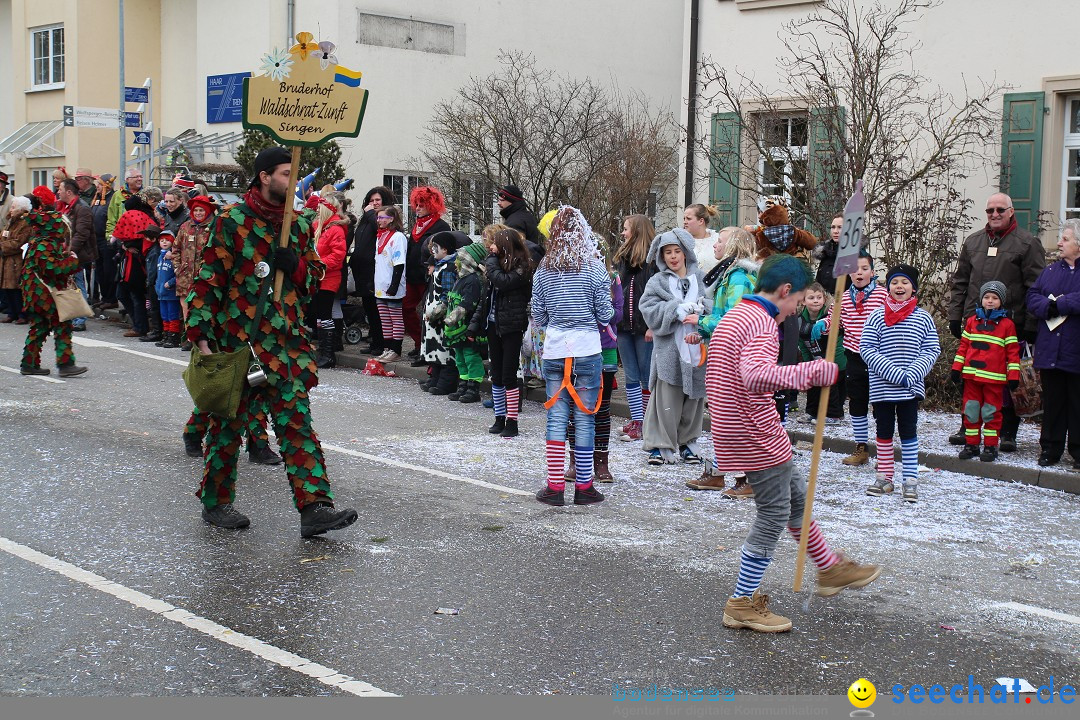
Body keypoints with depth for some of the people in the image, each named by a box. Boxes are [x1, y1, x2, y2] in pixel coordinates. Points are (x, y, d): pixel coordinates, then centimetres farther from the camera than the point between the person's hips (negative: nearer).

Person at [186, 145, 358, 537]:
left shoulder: (298, 225, 11)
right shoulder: (232, 221, -6)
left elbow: (314, 276, 18)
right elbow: (208, 279, -7)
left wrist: (297, 265, -6)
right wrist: (200, 335, -12)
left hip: (285, 339, 5)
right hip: (236, 340, -4)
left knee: (296, 419, -2)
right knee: (229, 420, 8)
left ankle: (313, 507, -4)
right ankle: (215, 502, 24)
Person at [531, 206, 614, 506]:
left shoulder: (543, 271, 2)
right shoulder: (594, 269, -5)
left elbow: (538, 317, 6)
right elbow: (605, 316, -2)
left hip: (554, 351, 2)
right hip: (587, 351, -2)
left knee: (556, 417, 6)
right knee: (584, 419, 4)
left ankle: (554, 486, 6)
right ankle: (583, 487, 9)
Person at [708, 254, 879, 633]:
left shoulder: (734, 317, 14)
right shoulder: (762, 324, -19)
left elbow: (741, 372, 24)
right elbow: (755, 375, -38)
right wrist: (812, 371, -33)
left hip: (734, 428, 10)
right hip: (757, 437, -10)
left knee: (796, 495, 22)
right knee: (774, 514, -1)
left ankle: (830, 568, 37)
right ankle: (742, 603, 5)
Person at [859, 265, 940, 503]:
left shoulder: (923, 318, 0)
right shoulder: (876, 317, -2)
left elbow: (932, 350, 0)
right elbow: (866, 349, -7)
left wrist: (910, 375, -15)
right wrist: (895, 374, -16)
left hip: (911, 388, 0)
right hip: (882, 387, 0)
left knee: (909, 433, 5)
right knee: (884, 432, 9)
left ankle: (911, 480, 9)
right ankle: (884, 477, 19)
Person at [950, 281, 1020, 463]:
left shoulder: (1006, 324, 0)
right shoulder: (972, 321, 9)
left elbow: (1013, 352, 0)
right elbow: (963, 346, 12)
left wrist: (1013, 375, -5)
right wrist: (956, 368, 8)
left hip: (994, 378, -3)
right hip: (971, 374, 3)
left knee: (991, 412, 3)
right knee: (971, 410, 8)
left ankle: (990, 446, 11)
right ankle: (971, 444, 17)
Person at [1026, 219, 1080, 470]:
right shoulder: (1051, 270, 13)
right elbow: (1032, 296, 7)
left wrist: (1059, 305, -15)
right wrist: (1048, 307, -12)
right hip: (1050, 352, 5)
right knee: (1052, 402, 11)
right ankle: (1050, 448, 19)